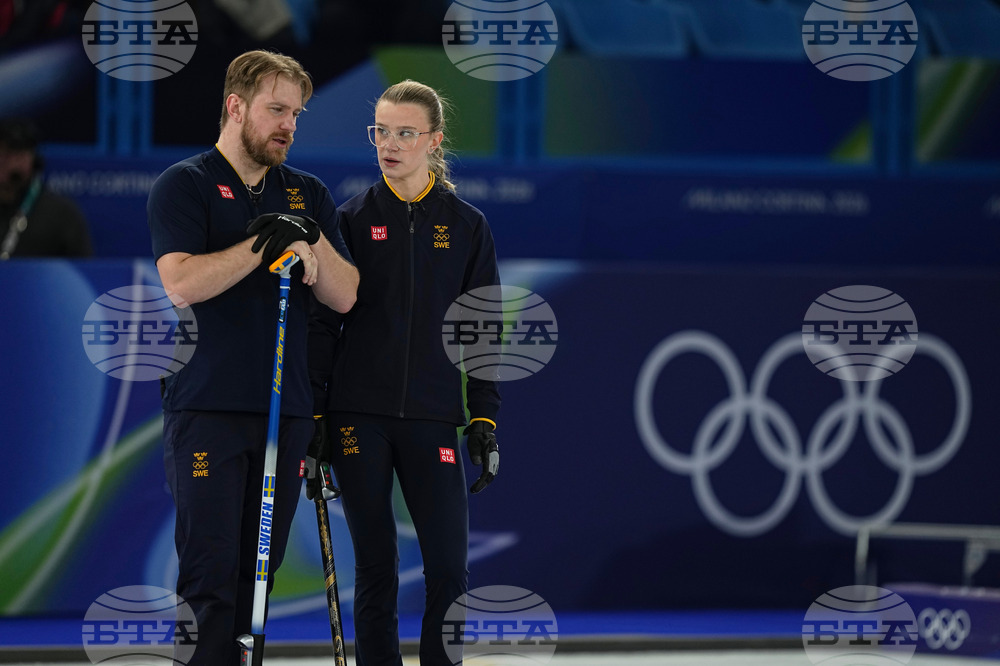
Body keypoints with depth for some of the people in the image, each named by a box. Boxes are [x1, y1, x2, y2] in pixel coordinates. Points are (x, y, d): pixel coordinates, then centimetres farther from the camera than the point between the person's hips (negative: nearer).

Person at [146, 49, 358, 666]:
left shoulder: (309, 194, 16)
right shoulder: (186, 185, 1)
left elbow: (344, 296, 7)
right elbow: (182, 283, -14)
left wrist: (310, 239, -10)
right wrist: (265, 243, -16)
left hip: (287, 406, 5)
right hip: (207, 406, -5)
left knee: (259, 566, 6)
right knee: (210, 569, -11)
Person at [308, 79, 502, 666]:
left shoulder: (466, 225, 5)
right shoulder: (353, 220, 4)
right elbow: (323, 322, 4)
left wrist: (486, 423, 1)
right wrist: (314, 415, -2)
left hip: (433, 416, 0)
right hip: (360, 418, 0)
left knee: (450, 568, -6)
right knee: (375, 567, 3)